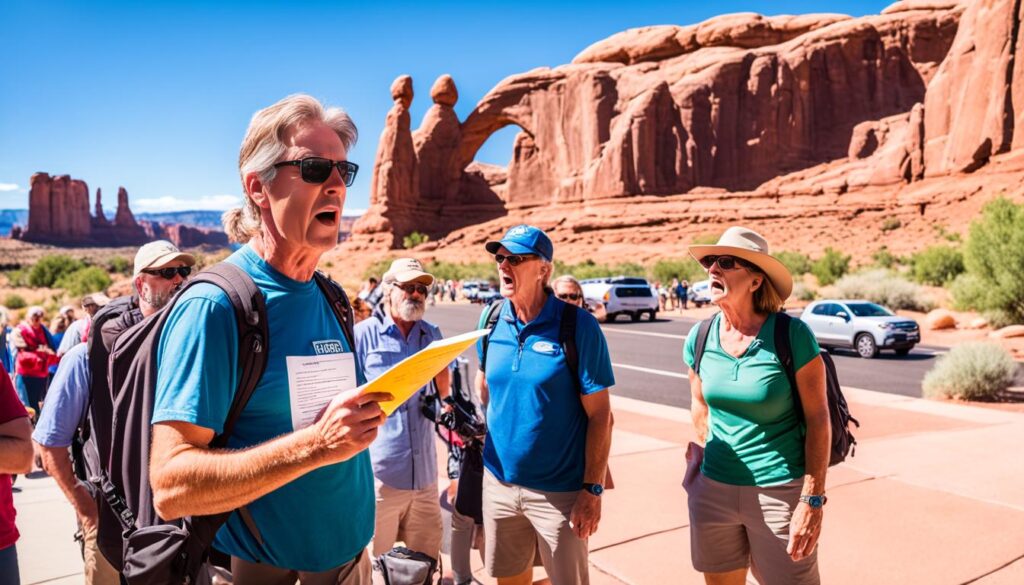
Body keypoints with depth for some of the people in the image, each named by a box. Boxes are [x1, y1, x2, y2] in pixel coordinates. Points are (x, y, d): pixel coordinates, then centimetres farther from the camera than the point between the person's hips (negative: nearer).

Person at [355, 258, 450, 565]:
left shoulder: (432, 334, 10)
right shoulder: (363, 334, -4)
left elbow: (444, 393, 12)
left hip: (424, 474, 5)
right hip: (377, 473, -4)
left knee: (427, 563, 16)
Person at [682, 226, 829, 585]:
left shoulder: (792, 335, -14)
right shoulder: (699, 338, -2)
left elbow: (818, 419, -10)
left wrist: (812, 500, -12)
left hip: (780, 492, -4)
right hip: (713, 491, 4)